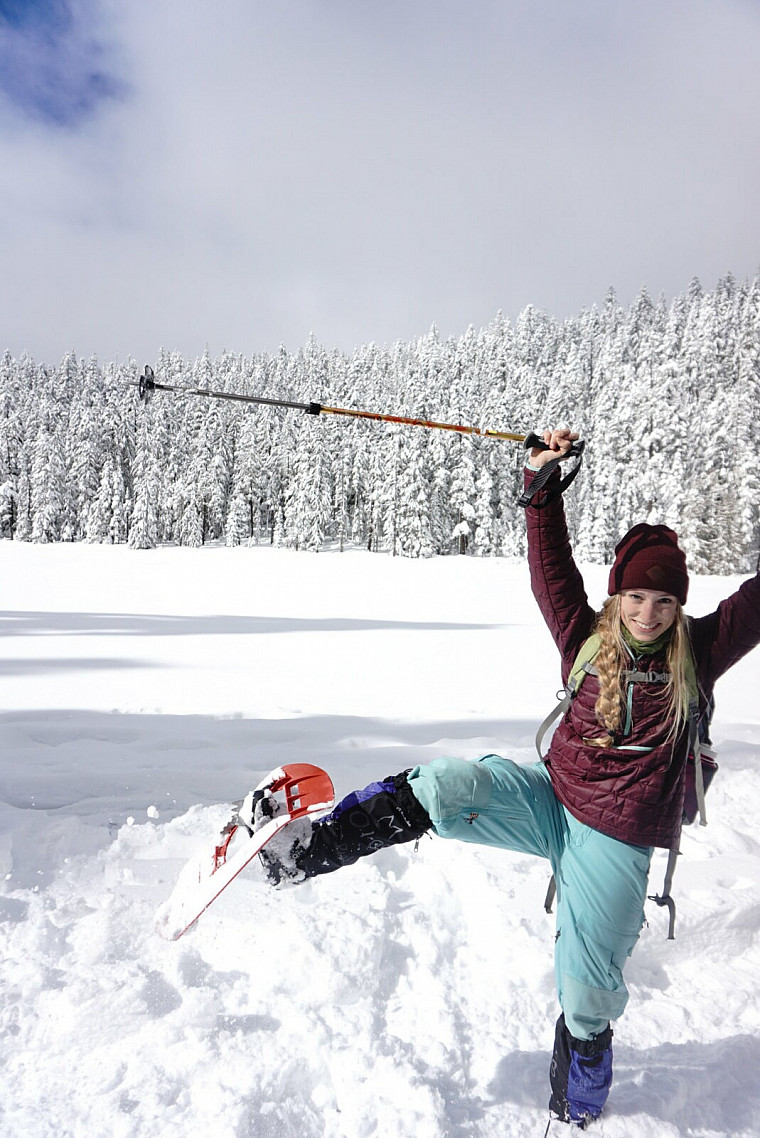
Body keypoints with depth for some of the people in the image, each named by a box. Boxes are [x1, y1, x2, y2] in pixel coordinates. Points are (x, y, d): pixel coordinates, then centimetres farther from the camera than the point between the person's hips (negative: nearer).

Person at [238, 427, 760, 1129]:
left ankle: (577, 1109, 38)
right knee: (446, 788, -26)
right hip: (549, 799, 1)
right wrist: (543, 480, -17)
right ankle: (301, 847, -20)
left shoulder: (699, 653, -6)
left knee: (587, 989, 7)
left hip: (617, 841, -1)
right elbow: (551, 568, -10)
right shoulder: (588, 640, -4)